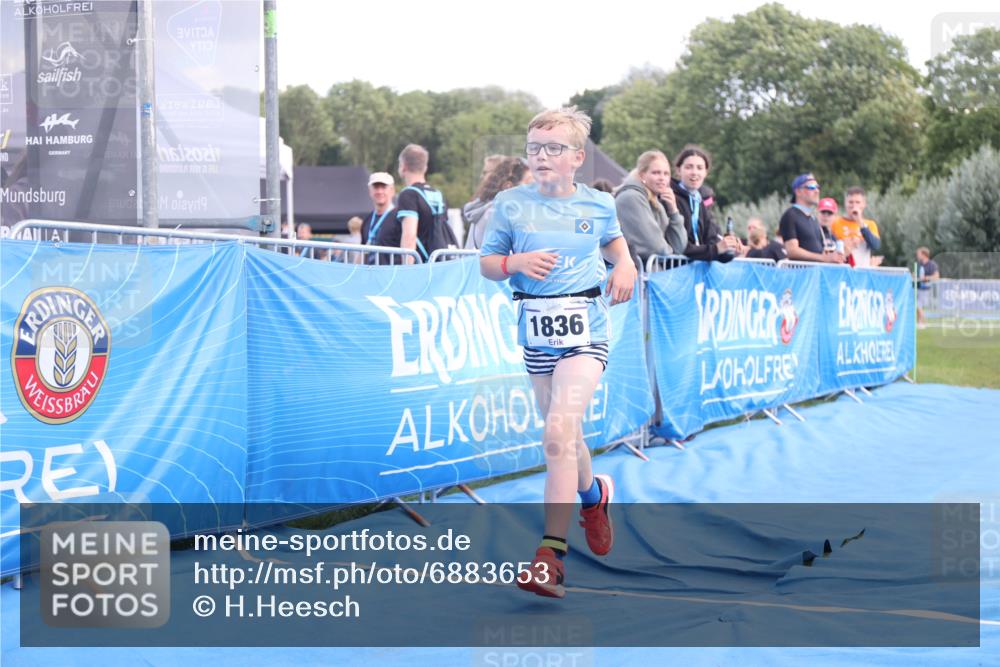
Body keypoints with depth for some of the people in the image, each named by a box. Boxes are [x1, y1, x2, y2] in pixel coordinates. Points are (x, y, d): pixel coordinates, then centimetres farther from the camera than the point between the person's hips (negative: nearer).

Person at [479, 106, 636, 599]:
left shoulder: (598, 204, 4)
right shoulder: (511, 204, 2)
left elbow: (613, 241, 25)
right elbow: (486, 263, 7)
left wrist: (625, 266, 4)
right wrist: (515, 263, -13)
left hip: (584, 326, -3)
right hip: (536, 327, 3)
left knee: (559, 432, -18)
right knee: (563, 434, 14)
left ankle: (551, 554, -18)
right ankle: (593, 495, 48)